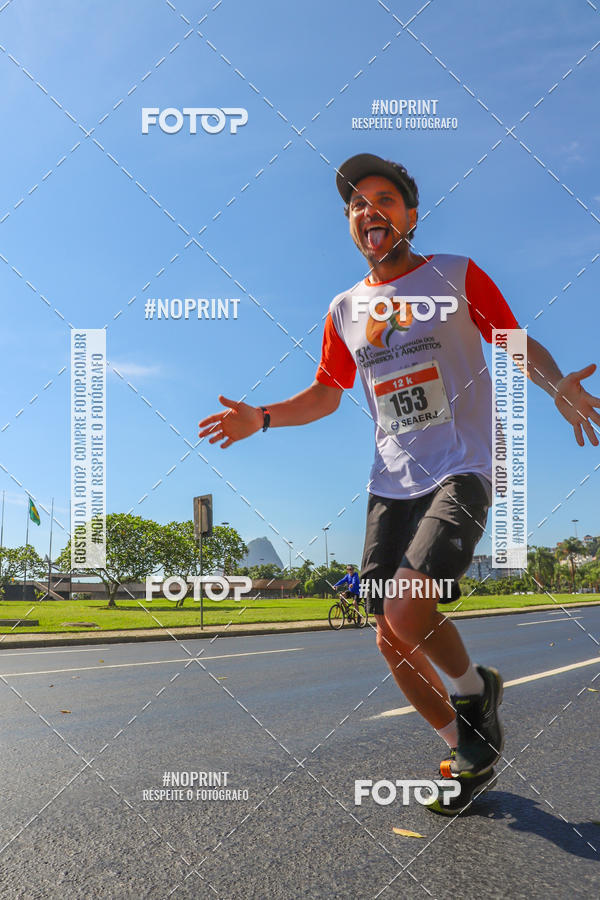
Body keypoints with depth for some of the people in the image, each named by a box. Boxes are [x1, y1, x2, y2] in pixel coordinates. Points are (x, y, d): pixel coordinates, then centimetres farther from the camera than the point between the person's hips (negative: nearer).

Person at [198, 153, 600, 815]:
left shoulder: (457, 276, 1)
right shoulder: (345, 310, 12)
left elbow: (520, 345, 3)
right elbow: (325, 395, 21)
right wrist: (261, 418, 6)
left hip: (460, 474, -5)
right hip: (390, 486, 5)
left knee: (406, 608, -24)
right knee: (392, 641, 3)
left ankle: (474, 687, 11)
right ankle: (470, 757, 26)